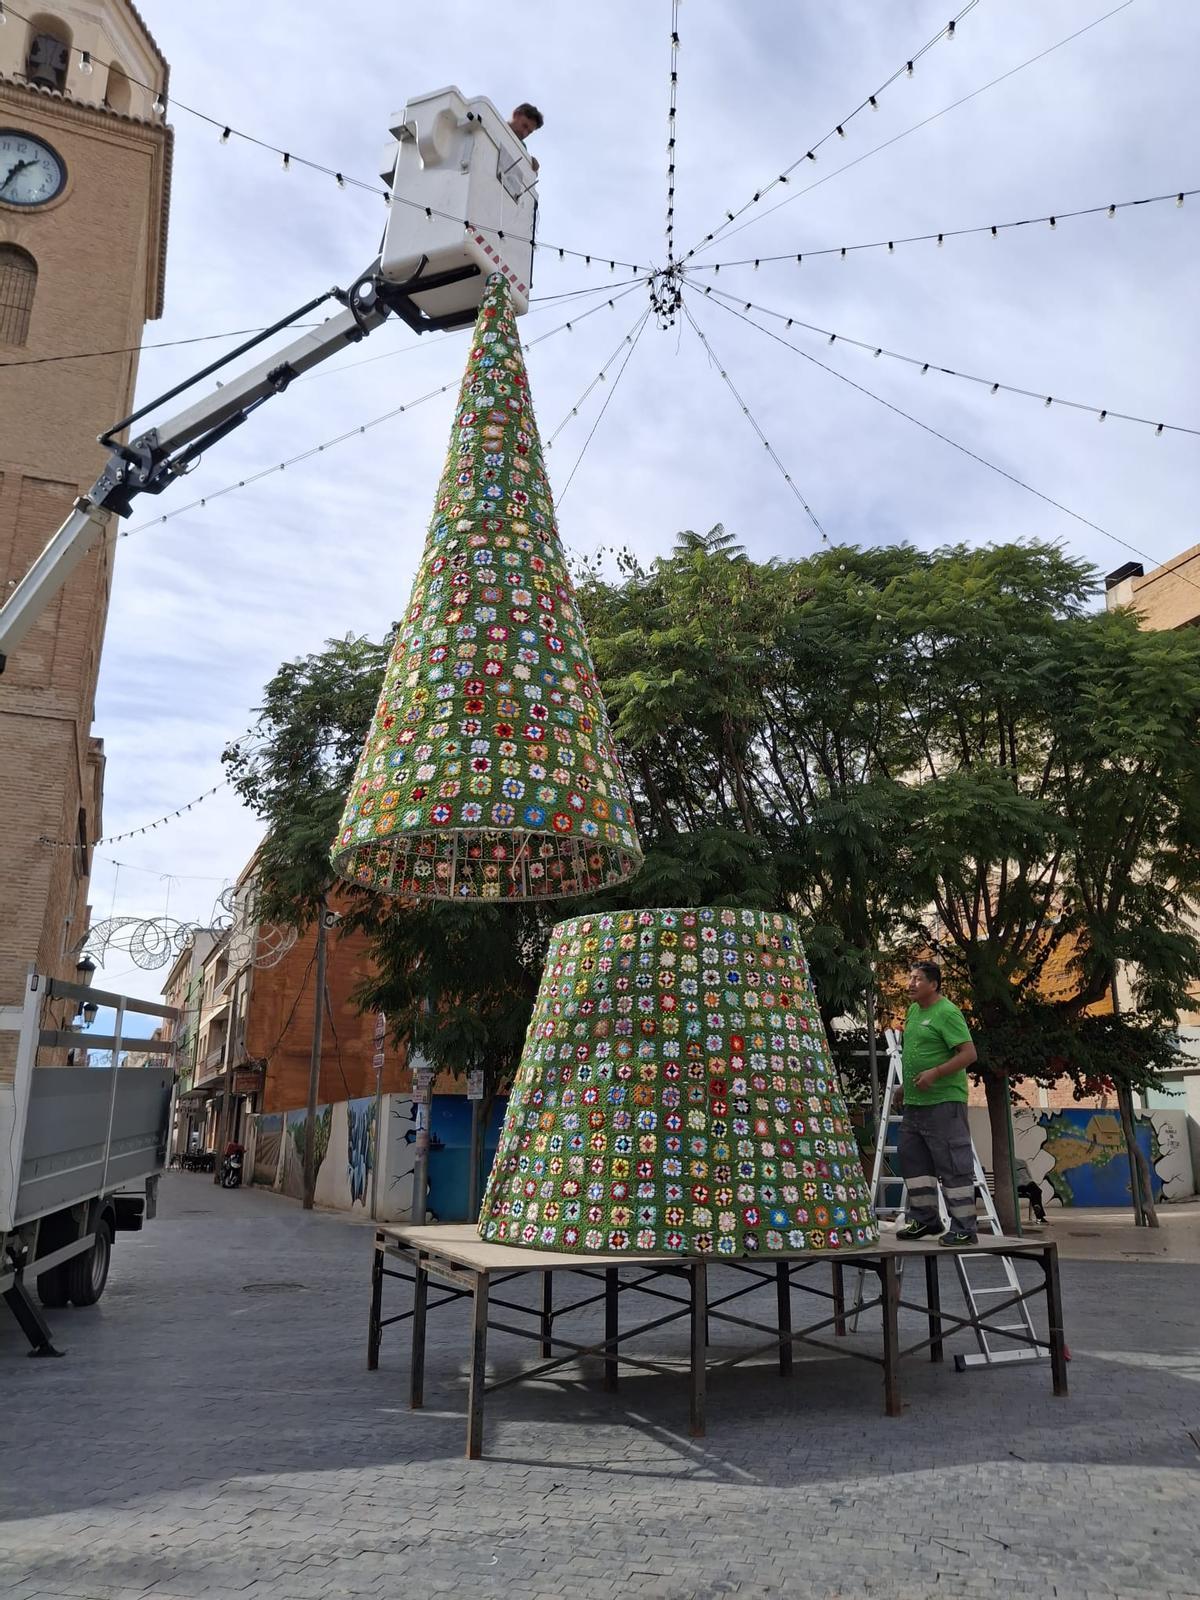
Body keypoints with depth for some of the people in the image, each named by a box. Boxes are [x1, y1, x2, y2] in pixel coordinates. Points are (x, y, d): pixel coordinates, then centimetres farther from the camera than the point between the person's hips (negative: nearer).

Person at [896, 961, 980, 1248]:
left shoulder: (947, 1013, -13)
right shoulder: (913, 1011, 14)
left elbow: (969, 1053, -19)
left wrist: (935, 1073, -25)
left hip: (944, 1103, -10)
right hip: (914, 1103, 10)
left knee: (953, 1167, -3)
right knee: (913, 1162, 15)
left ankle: (964, 1229, 6)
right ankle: (924, 1219, 27)